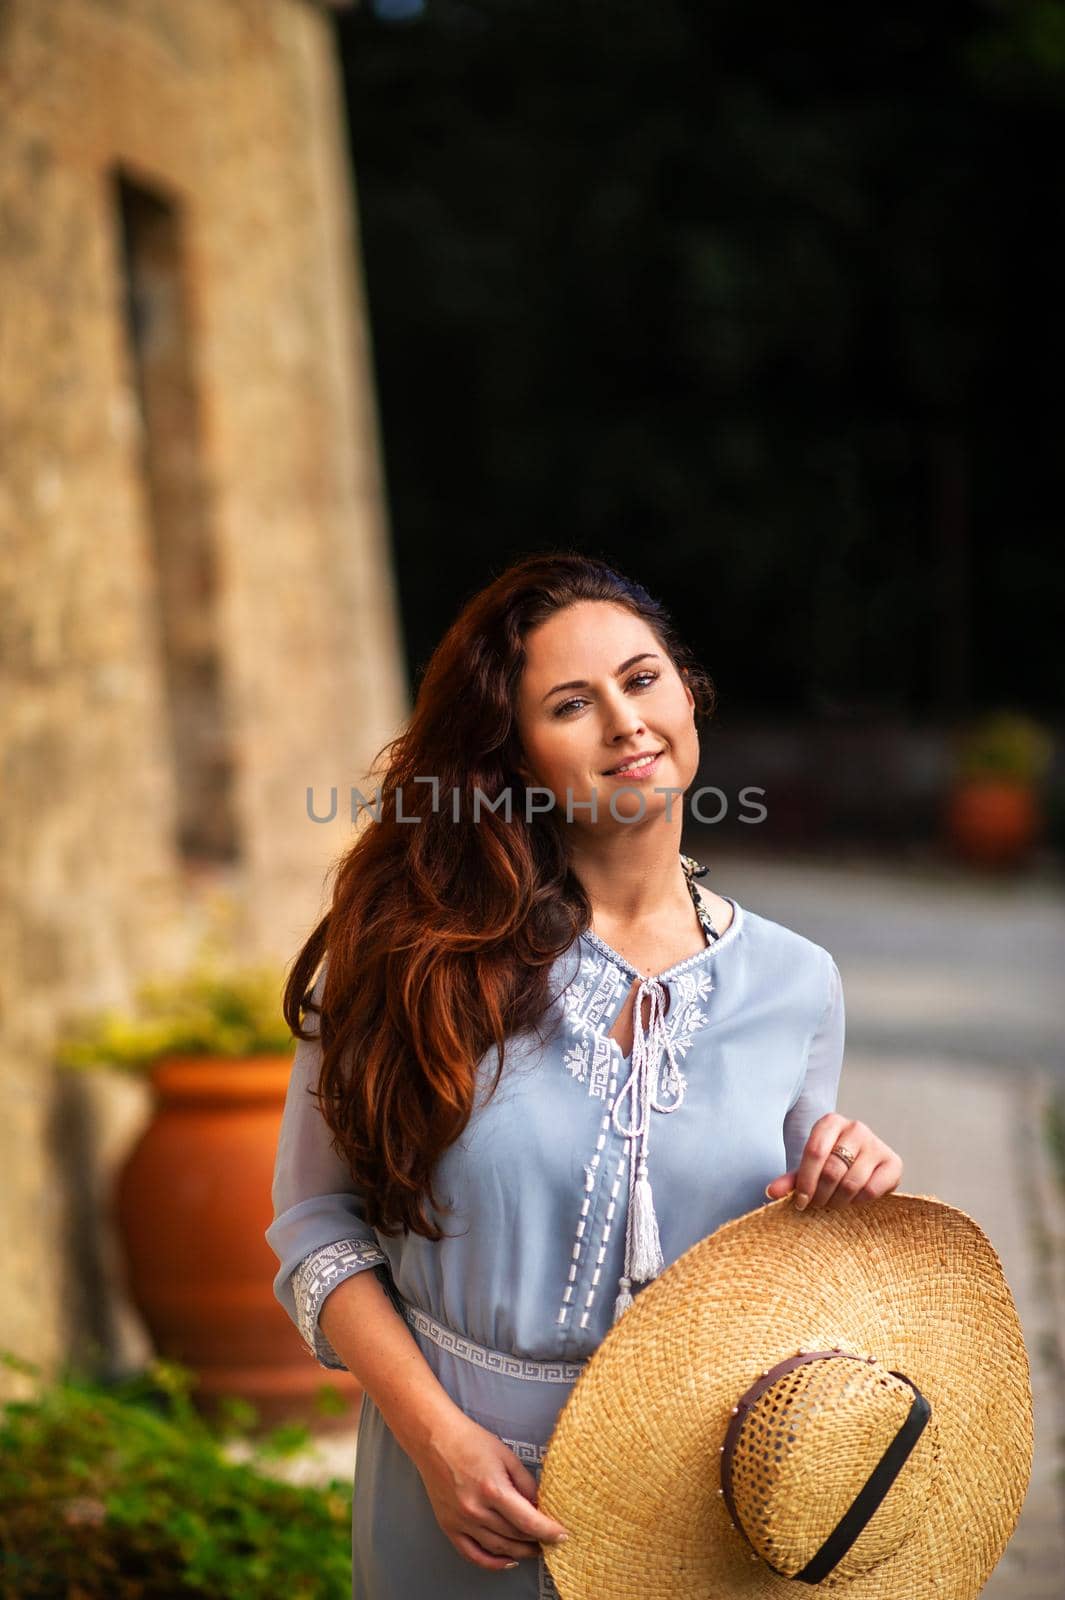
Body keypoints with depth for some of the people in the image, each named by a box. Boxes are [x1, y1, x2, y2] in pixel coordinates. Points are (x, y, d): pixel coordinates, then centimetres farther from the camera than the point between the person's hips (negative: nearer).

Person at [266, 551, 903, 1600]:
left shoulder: (795, 985, -2)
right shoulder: (428, 953, -11)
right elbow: (317, 1217, -6)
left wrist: (842, 1207, -12)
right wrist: (433, 1432, -16)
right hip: (462, 1498, -2)